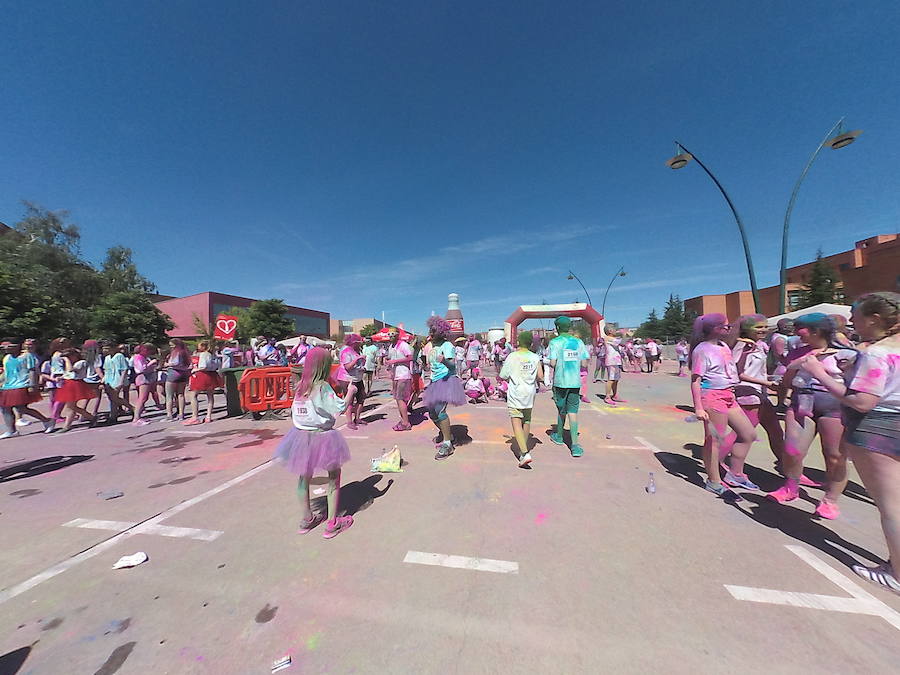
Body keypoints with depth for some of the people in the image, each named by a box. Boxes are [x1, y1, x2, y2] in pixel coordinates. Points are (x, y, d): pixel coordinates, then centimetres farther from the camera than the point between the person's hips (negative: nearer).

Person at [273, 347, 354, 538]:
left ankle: (307, 519, 38)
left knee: (304, 477, 21)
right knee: (334, 477, 11)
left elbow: (294, 411, 8)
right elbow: (341, 407, -20)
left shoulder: (301, 385, 0)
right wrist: (351, 391, -6)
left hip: (301, 435, 7)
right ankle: (332, 524, 18)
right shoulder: (322, 386, -19)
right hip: (321, 437, -6)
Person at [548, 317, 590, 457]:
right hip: (575, 382, 2)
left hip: (560, 381, -2)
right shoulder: (579, 342, 5)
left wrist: (549, 362, 8)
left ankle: (559, 436, 34)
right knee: (572, 412, 3)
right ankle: (575, 445, -4)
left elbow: (553, 363, -14)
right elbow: (584, 364, 2)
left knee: (561, 410, 15)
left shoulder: (555, 342, -6)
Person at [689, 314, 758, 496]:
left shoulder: (724, 346, 13)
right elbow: (695, 380, -18)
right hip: (712, 396, -10)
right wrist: (698, 408, -22)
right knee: (715, 439, -2)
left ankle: (735, 474, 30)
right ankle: (714, 482, 12)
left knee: (749, 434, 16)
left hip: (728, 396, 10)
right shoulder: (702, 350, -14)